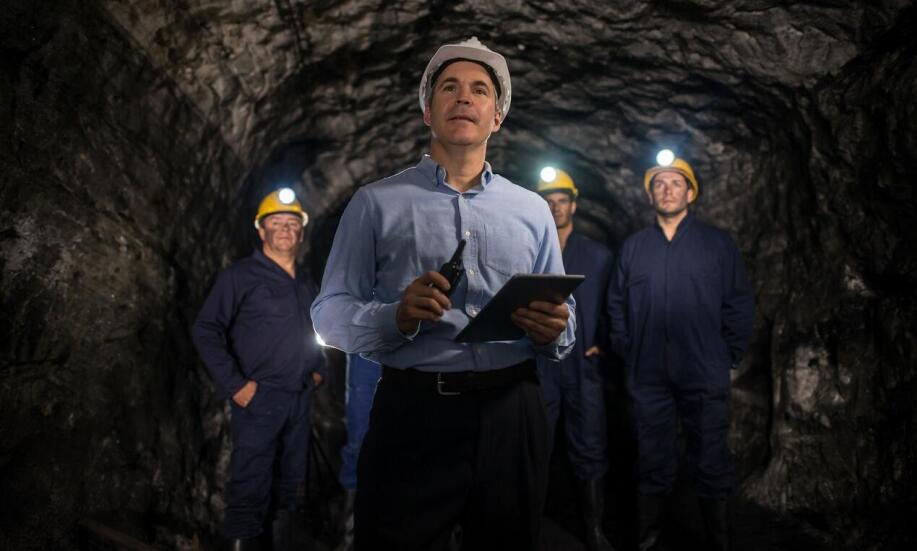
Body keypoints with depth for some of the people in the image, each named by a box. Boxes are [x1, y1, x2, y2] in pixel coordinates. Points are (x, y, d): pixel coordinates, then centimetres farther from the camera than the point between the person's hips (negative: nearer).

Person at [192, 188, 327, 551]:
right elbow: (205, 329, -12)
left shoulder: (307, 285, 15)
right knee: (250, 486, -5)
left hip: (299, 399, 7)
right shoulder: (240, 276, -6)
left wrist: (319, 369, 13)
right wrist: (234, 384, -17)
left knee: (291, 482, 15)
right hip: (259, 398, -7)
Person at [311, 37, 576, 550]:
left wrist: (552, 331, -10)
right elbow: (330, 315, 0)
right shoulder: (376, 203, 3)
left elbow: (564, 329, 13)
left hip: (512, 416, 3)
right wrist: (398, 316, -19)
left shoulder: (533, 210, 12)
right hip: (412, 413, -2)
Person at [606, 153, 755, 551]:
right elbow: (616, 305, 10)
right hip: (647, 376, 2)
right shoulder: (632, 246, 9)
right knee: (652, 461, 12)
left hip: (705, 375, -2)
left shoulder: (718, 243, 3)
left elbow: (740, 304, 1)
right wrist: (626, 352, 3)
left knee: (710, 461, 8)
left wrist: (728, 355, -3)